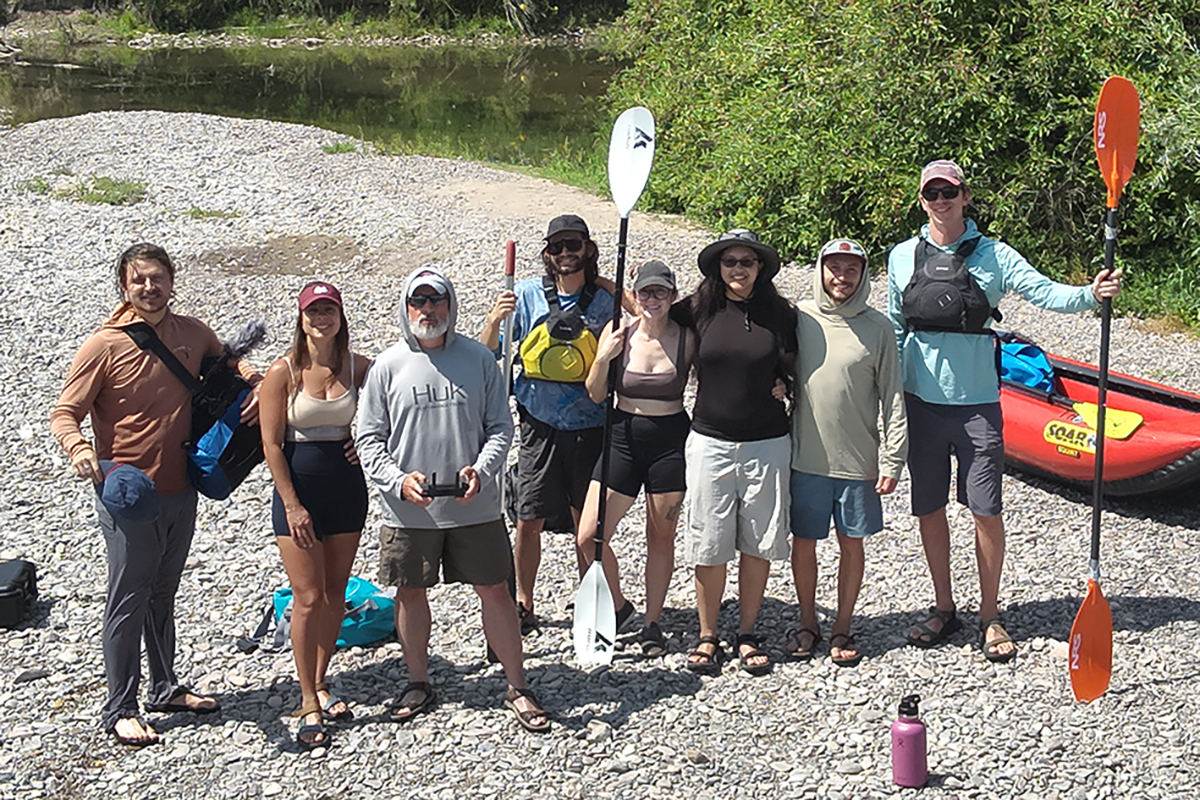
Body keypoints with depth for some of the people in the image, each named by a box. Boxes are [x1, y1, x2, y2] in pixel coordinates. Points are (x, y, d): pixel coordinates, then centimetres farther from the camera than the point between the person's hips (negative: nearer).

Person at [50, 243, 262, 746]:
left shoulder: (192, 333, 2)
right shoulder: (103, 346, -13)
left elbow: (228, 364, 23)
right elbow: (64, 415, -12)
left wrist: (256, 384, 1)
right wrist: (79, 449, -33)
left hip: (181, 492, 5)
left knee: (162, 595, 20)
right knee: (128, 602, 2)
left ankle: (165, 689, 33)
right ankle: (120, 709, 14)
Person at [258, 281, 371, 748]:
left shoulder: (359, 368, 1)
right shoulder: (284, 372, -8)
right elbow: (272, 443, -9)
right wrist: (292, 504, -14)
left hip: (347, 488, 4)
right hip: (299, 490, -3)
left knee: (335, 594, 10)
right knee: (308, 597, -5)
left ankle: (320, 683, 27)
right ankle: (308, 703, 3)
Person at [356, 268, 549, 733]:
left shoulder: (478, 359, 1)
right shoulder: (388, 366, 0)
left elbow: (500, 427, 4)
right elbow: (369, 438, 1)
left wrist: (481, 470, -13)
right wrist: (398, 480, -15)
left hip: (474, 507, 0)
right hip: (408, 511, 1)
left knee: (495, 590, 2)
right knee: (410, 592, 11)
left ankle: (517, 687, 15)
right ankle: (419, 684, 29)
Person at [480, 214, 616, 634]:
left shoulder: (605, 300, 1)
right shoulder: (527, 295, 0)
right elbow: (487, 355, -1)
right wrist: (494, 321, -18)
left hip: (590, 427, 0)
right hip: (541, 426, 0)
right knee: (528, 521, 3)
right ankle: (523, 605, 19)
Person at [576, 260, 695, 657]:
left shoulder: (688, 338, -6)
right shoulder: (618, 333, -3)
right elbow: (596, 395, 1)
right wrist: (603, 359, -15)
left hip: (671, 441, -1)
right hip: (623, 437, 2)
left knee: (660, 538, 9)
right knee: (589, 538, -2)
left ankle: (652, 623, 25)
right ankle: (617, 605, 22)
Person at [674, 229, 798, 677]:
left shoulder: (780, 314, 2)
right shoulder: (698, 310, 1)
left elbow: (794, 371, 13)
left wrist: (783, 386, -4)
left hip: (767, 445, 0)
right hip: (710, 443, 0)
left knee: (758, 544, 7)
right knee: (708, 547, 3)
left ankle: (747, 635, 21)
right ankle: (708, 636, 17)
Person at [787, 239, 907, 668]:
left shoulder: (877, 327, -3)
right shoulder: (798, 318, 0)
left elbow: (892, 398, -1)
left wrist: (893, 460, -4)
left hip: (858, 461, -1)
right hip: (805, 459, 1)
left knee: (852, 544, 9)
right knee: (803, 542, 9)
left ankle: (843, 628, 24)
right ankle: (808, 622, 28)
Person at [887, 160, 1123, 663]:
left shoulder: (992, 254, -1)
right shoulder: (903, 257, 6)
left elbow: (1045, 292, -12)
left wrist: (1090, 294, -31)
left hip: (977, 403, -2)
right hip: (922, 401, 2)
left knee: (987, 512, 0)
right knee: (929, 509, 9)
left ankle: (989, 618, 14)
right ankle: (944, 610, 25)